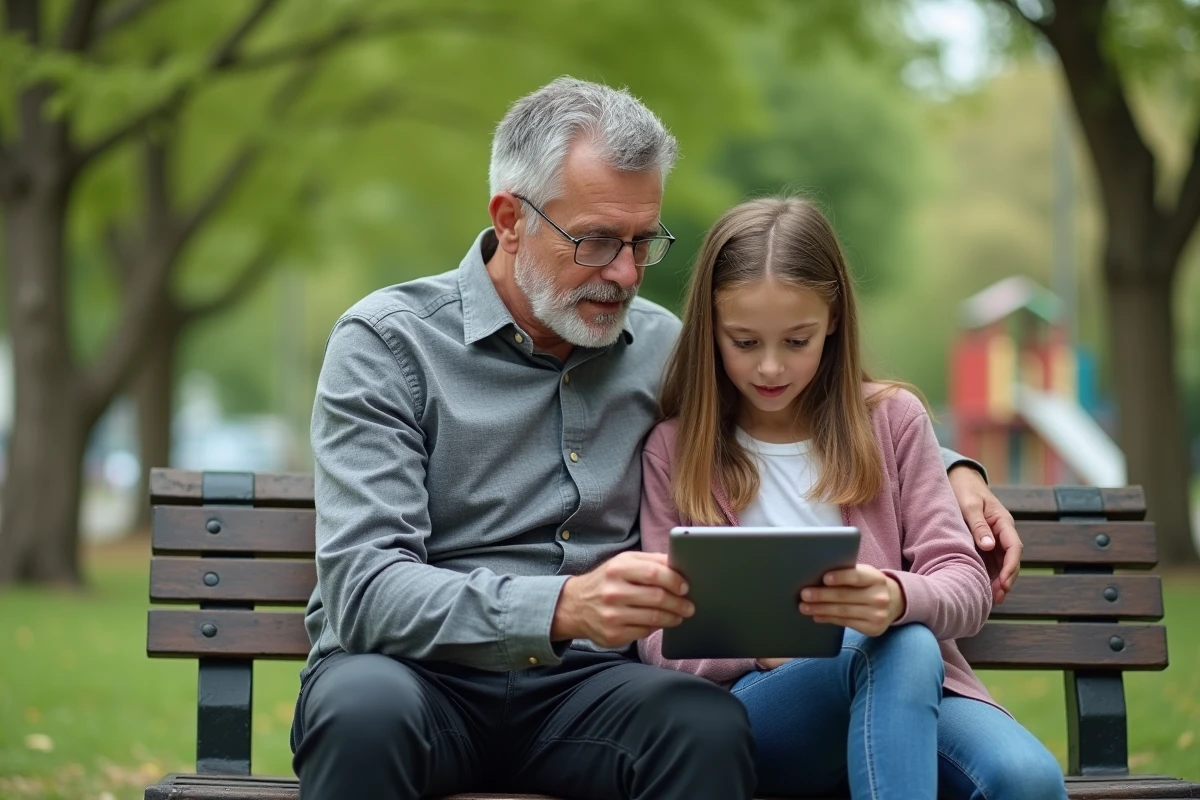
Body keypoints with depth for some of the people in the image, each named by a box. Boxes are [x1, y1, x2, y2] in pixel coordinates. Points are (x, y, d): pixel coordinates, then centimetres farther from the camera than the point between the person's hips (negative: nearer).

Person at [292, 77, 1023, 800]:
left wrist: (952, 469, 11)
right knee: (367, 705, -39)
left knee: (711, 726, -30)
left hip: (579, 686, 3)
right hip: (418, 671, -3)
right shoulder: (388, 344, -5)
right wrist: (562, 608, -32)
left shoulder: (662, 347, 10)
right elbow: (365, 588, -16)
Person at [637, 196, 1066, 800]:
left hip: (916, 683, 1)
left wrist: (898, 599, -20)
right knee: (903, 649, -36)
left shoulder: (891, 419, 12)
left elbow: (967, 588, 4)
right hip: (755, 703, -1)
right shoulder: (674, 451, 10)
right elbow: (661, 640, 5)